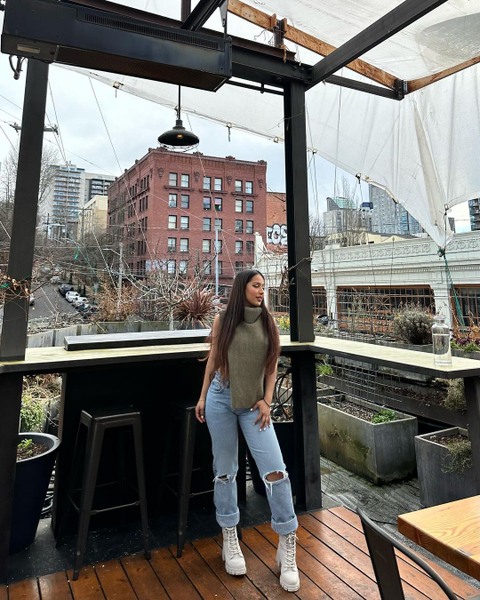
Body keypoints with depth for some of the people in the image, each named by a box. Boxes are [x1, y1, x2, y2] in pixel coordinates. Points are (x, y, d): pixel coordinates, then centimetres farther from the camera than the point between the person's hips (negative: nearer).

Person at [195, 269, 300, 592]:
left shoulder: (269, 322, 1)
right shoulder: (223, 320, -1)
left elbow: (272, 366, 6)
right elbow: (213, 360, 7)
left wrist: (266, 401, -2)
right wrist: (202, 397, 8)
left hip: (254, 403, 0)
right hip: (221, 400, 0)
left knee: (276, 470, -8)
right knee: (225, 469, 10)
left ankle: (288, 548, 9)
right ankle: (230, 539, 29)